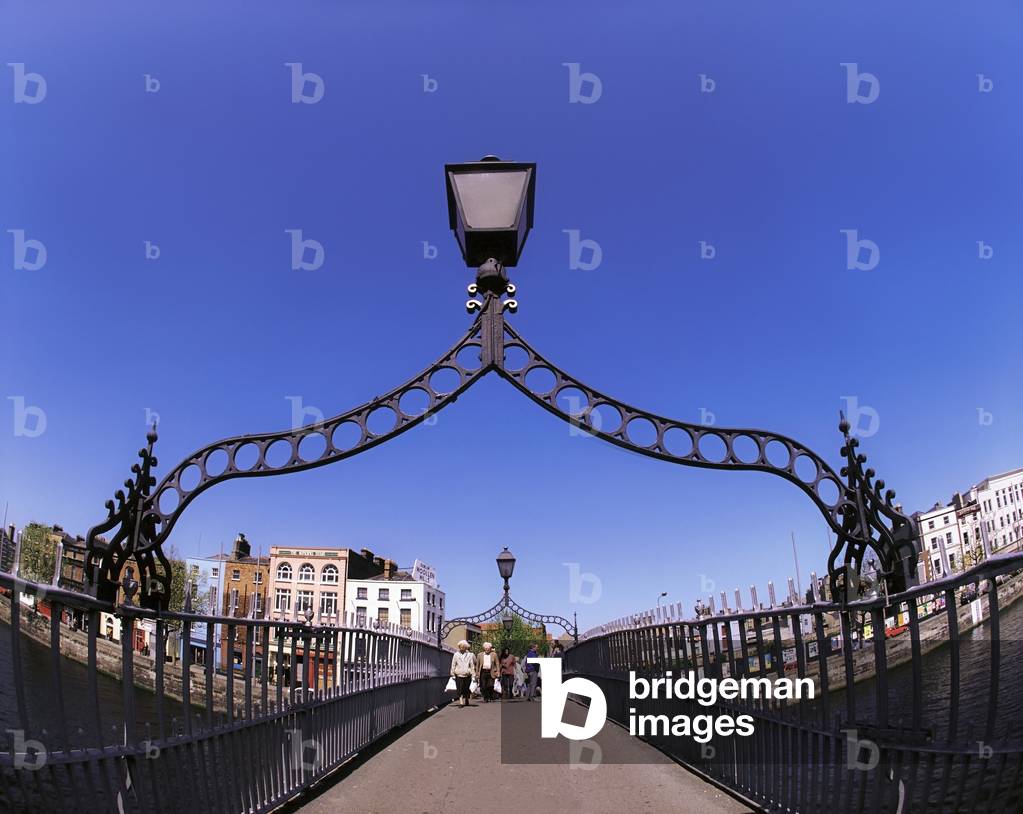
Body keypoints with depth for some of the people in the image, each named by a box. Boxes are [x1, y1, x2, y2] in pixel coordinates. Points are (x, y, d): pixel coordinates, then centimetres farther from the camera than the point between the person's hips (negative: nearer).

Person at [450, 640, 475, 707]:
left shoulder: (469, 655, 5)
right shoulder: (456, 655, 5)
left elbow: (472, 665, 7)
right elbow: (453, 665, 8)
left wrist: (473, 674, 3)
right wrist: (453, 674, 5)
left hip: (467, 675, 0)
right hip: (458, 675, 0)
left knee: (466, 689, 5)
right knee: (459, 690, -8)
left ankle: (465, 700, 22)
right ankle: (461, 702, -7)